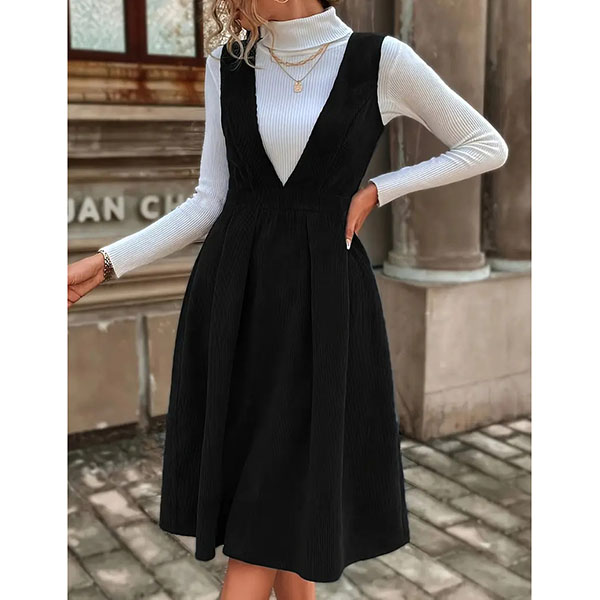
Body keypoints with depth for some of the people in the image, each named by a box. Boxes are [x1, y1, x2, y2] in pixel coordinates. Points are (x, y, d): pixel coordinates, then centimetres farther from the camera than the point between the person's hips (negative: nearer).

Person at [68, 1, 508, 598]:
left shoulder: (381, 60, -5)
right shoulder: (228, 65, 6)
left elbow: (488, 146, 4)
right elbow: (210, 200, 5)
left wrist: (375, 190, -3)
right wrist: (106, 262, -1)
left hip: (323, 292, -3)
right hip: (232, 291, 4)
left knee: (275, 490, 1)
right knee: (246, 469, 11)